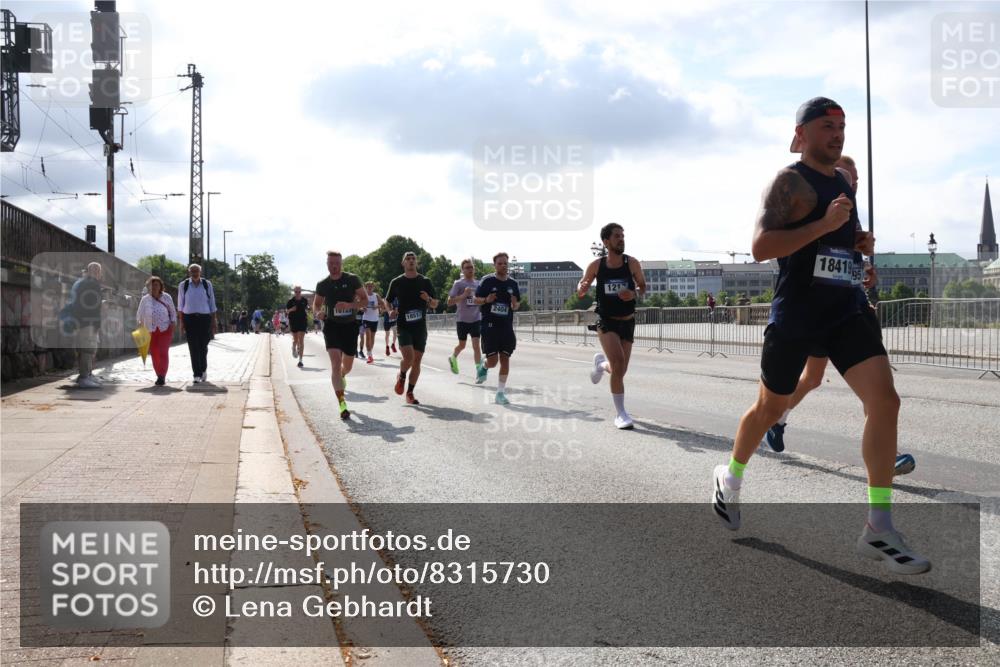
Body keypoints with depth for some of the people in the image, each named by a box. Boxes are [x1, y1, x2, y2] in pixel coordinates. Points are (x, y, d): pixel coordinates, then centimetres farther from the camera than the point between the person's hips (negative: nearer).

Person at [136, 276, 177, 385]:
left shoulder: (166, 297, 6)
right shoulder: (145, 299, 7)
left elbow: (173, 311, 10)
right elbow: (140, 314, 10)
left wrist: (173, 323, -1)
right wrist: (140, 323, -3)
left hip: (165, 329, -2)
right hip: (150, 330, 2)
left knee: (163, 352, -11)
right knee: (154, 353, 3)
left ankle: (162, 376, -12)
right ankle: (159, 376, 13)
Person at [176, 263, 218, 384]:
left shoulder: (207, 285, 7)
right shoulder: (183, 285, 5)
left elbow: (212, 304, 10)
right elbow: (180, 305, 7)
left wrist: (213, 322, 6)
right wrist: (181, 322, 1)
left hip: (204, 318, 1)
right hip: (189, 318, 0)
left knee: (203, 346, 2)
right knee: (193, 347, -4)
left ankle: (203, 370, 26)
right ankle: (197, 375, -2)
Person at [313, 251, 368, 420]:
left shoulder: (352, 279, -3)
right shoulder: (322, 285, 1)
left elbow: (365, 298, -2)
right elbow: (316, 304, 13)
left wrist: (350, 305, -20)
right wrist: (317, 313, -11)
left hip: (349, 325, 1)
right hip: (331, 325, -1)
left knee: (348, 365, 15)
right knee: (336, 363, -17)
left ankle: (341, 376, 54)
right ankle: (342, 404, -19)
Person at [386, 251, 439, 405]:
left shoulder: (425, 281, 5)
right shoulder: (397, 282, 3)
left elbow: (435, 304, 9)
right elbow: (387, 301, 14)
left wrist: (428, 299, -14)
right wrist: (390, 311, -6)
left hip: (420, 326, 2)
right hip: (403, 326, -2)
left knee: (417, 360, 2)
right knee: (408, 356, -19)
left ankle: (410, 393, 15)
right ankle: (401, 377, 13)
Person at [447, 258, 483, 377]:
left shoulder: (478, 284, 7)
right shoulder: (458, 284, -6)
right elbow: (450, 302, -13)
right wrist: (464, 295, -23)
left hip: (476, 319, 2)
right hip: (462, 319, -2)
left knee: (476, 345, -8)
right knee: (462, 345, 13)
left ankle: (479, 370, -9)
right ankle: (453, 358, 43)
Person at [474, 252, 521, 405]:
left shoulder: (513, 283, 8)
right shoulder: (487, 280, -3)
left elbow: (517, 306, 16)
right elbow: (476, 300, 2)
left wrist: (515, 305, -7)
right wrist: (486, 300, -19)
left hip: (506, 326, 4)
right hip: (489, 325, -3)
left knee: (505, 359, 0)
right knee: (493, 360, -7)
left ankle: (501, 393, 8)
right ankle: (484, 368, 31)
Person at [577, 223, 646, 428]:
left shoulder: (632, 263, -6)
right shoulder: (596, 265, -6)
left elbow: (643, 286, 7)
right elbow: (580, 292, 6)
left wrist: (634, 294, -16)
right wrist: (582, 288, -19)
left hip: (627, 322, 2)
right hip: (606, 321, -2)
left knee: (620, 370, 8)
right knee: (618, 362, -23)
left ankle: (601, 363, 46)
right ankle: (620, 414, -12)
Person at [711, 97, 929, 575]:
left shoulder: (841, 182, 16)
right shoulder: (791, 181, -8)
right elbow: (760, 247, -20)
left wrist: (859, 245, 10)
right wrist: (825, 225, -24)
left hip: (844, 313, 6)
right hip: (795, 316, -6)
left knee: (885, 400, -12)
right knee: (770, 408, 11)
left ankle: (878, 529, -10)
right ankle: (730, 478, 40)